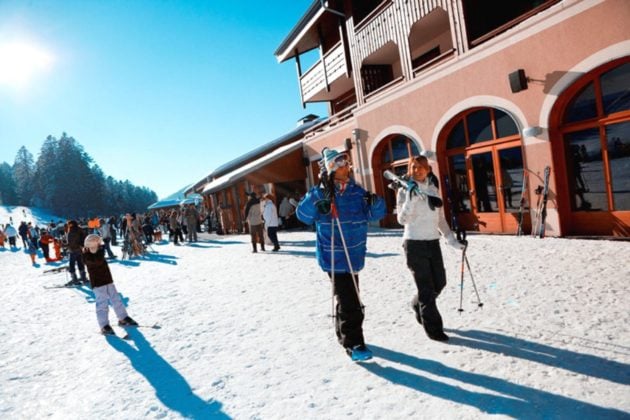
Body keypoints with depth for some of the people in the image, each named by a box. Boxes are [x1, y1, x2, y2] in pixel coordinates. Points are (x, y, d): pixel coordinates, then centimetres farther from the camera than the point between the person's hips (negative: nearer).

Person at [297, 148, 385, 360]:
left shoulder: (356, 191, 5)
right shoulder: (320, 192, -9)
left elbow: (373, 214, 7)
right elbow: (303, 215, -18)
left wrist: (375, 203, -16)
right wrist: (320, 195, -32)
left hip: (354, 254, 6)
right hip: (334, 257, -6)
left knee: (348, 298, 21)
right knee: (349, 301, -8)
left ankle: (344, 334, 41)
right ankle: (353, 344, 4)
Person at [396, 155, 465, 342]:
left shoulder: (433, 189, 11)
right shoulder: (405, 190, -4)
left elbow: (440, 218, 15)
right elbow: (402, 219, -15)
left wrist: (452, 239, 11)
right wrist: (410, 198, -25)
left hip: (433, 242, 6)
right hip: (414, 243, -6)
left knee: (439, 283, 12)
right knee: (426, 287, -3)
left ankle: (418, 306, 39)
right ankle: (433, 328, 9)